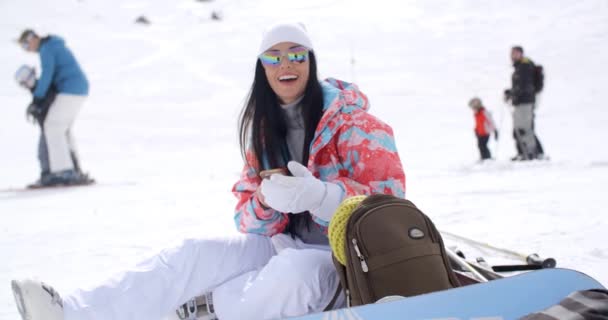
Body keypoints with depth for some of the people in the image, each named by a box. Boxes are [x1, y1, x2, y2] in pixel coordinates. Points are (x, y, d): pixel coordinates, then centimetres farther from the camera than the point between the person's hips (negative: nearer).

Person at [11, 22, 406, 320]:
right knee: (197, 253, -15)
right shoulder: (264, 129, 8)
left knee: (289, 272, -39)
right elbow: (250, 221, 6)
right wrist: (266, 200, -19)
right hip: (285, 244, 5)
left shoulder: (351, 122, -10)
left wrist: (318, 195, -32)